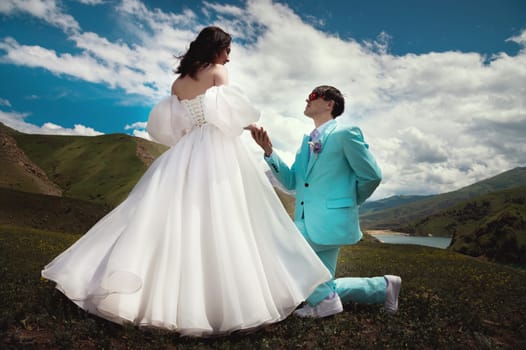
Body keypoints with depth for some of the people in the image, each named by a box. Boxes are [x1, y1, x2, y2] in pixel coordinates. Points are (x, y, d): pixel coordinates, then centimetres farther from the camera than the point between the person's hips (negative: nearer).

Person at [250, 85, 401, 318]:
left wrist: (348, 203, 5)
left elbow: (372, 176, -6)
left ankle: (323, 300, -6)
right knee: (325, 288, 13)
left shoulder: (345, 133, -9)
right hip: (307, 223, 8)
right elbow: (291, 181, 8)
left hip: (329, 222, -8)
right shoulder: (307, 140, 14)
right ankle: (383, 286, 31)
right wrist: (269, 151, -4)